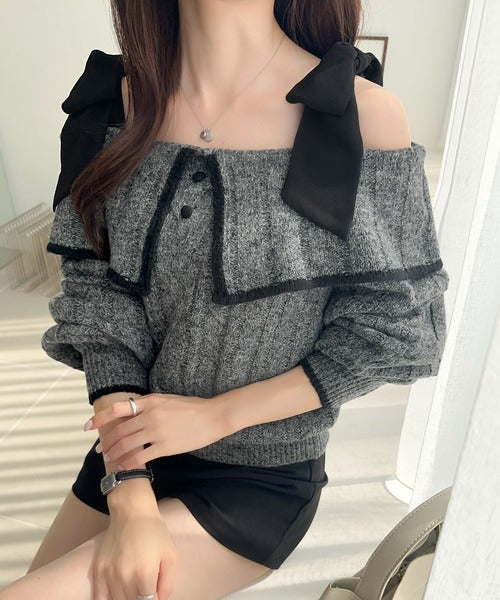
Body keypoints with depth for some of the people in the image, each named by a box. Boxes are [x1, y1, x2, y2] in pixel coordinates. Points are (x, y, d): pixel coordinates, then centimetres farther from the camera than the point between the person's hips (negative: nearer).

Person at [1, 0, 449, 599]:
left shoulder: (366, 114, -16)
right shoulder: (117, 102, -5)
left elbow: (391, 329, -11)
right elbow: (101, 301, -7)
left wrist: (215, 414, -16)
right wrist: (129, 498, -14)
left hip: (262, 480, -3)